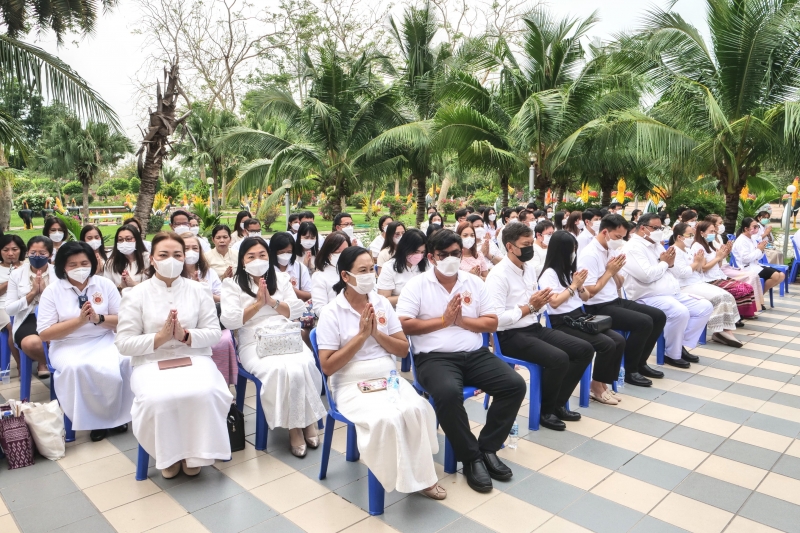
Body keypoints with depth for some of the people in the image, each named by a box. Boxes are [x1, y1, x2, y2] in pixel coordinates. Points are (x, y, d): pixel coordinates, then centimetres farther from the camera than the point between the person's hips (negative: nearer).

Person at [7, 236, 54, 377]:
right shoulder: (16, 274, 6)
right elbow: (9, 309, 1)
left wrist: (45, 291, -11)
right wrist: (32, 292, -8)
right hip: (27, 320, 1)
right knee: (32, 343, -34)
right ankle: (42, 362, 2)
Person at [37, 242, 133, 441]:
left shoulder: (105, 284, 4)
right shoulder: (52, 291, -1)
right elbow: (44, 334, -5)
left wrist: (99, 318, -15)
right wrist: (80, 320, -16)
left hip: (104, 341, 1)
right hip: (68, 346, -1)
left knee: (123, 362, -30)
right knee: (76, 367, -35)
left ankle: (116, 414, -6)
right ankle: (94, 418, -11)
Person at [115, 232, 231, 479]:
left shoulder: (198, 290, 5)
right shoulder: (136, 295, 1)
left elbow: (214, 332, 1)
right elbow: (123, 343, -4)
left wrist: (185, 336, -17)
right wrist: (159, 338, -18)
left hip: (194, 358, 1)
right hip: (151, 363, -1)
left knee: (204, 393, -30)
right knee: (157, 399, -32)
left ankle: (194, 453, -3)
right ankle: (167, 454, -2)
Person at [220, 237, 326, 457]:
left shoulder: (281, 278, 17)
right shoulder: (232, 284, 7)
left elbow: (298, 310, 7)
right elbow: (229, 320, -6)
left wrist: (272, 301, -6)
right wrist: (258, 303, -10)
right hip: (254, 343, -2)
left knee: (305, 365, -31)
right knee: (281, 369, -33)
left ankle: (308, 419, -12)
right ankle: (294, 425, -15)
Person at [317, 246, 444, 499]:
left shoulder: (382, 303, 6)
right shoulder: (331, 313, -6)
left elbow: (403, 350, 7)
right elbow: (327, 367, -10)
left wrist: (376, 333, -10)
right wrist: (361, 335, -15)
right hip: (352, 385, -3)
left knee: (417, 409, -26)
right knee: (386, 419, -31)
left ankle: (422, 474, -6)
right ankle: (405, 477, -6)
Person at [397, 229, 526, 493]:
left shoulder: (474, 282, 12)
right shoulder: (417, 285, 1)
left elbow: (492, 323, 9)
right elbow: (404, 325, -9)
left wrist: (461, 320, -8)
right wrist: (443, 320, -9)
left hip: (475, 354, 5)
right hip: (435, 357, -4)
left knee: (515, 384, -14)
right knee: (448, 393, -34)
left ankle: (488, 448, 1)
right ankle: (471, 458, -11)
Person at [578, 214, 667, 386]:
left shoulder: (611, 250, 8)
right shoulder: (589, 255, -18)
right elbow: (589, 292, -22)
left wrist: (616, 272, -4)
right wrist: (610, 271, -16)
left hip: (616, 301, 9)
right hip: (599, 308, -9)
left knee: (659, 316, 5)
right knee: (644, 322, -23)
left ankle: (640, 363, 19)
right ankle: (630, 371, -3)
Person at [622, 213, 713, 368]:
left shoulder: (657, 245, 17)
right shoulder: (633, 248, -11)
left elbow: (670, 271, 24)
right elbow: (646, 275, -25)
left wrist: (670, 263, -1)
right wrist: (664, 263, -7)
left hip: (673, 294, 10)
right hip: (649, 298, -10)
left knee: (705, 307, 1)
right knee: (680, 312, -32)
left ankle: (683, 345, 4)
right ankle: (672, 354, -10)